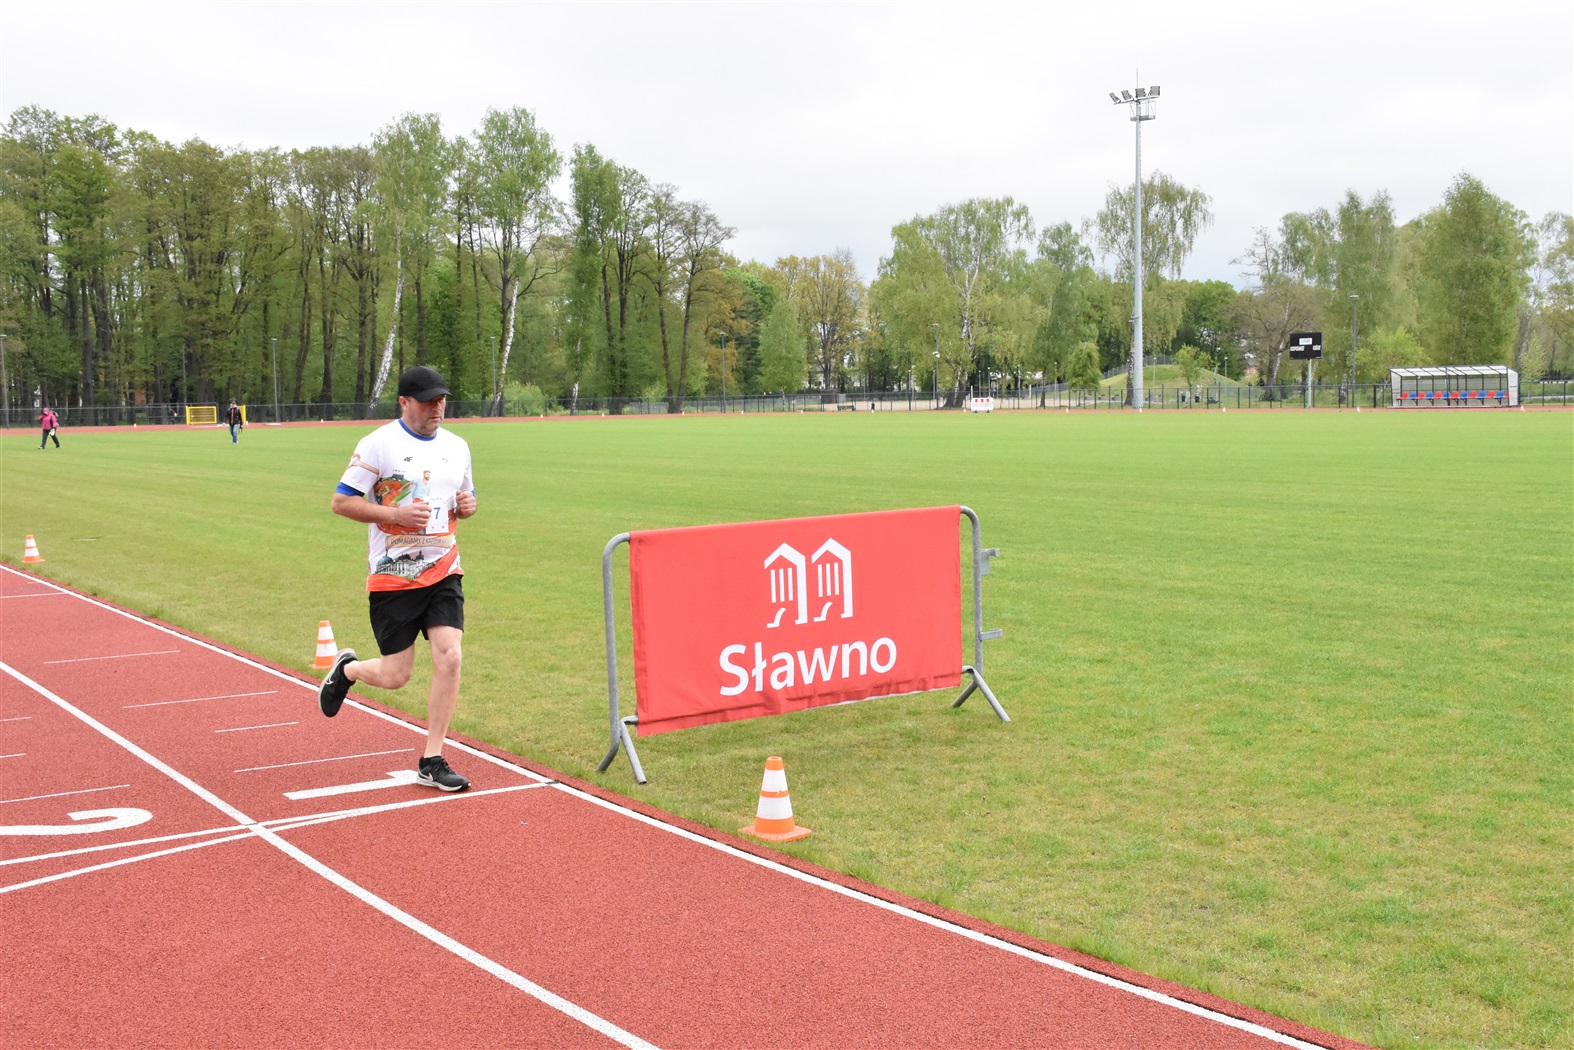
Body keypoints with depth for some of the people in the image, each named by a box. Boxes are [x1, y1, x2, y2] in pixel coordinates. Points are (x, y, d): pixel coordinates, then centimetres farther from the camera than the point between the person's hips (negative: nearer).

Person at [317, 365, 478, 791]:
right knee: (395, 675, -1)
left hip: (443, 571, 4)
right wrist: (396, 514, -19)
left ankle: (431, 762, 1)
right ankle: (346, 669, 36)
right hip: (392, 577, -4)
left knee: (449, 657, -11)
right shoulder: (379, 444, -7)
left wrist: (468, 504, -1)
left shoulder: (456, 446, 9)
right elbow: (341, 502, -7)